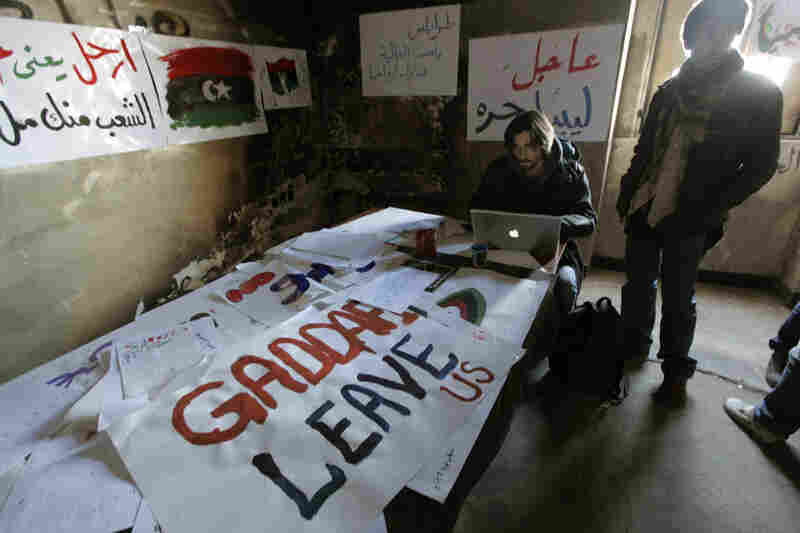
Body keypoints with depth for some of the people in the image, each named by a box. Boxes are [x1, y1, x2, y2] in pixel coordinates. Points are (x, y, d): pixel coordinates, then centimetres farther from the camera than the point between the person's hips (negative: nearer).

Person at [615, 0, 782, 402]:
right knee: (637, 286, 13)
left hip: (686, 222, -4)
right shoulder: (670, 90, 9)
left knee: (678, 297, 6)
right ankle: (633, 346, 32)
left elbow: (760, 166, -4)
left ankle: (676, 369, 24)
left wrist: (703, 213, -13)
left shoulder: (759, 94, -2)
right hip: (643, 211, 4)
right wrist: (626, 195, 8)